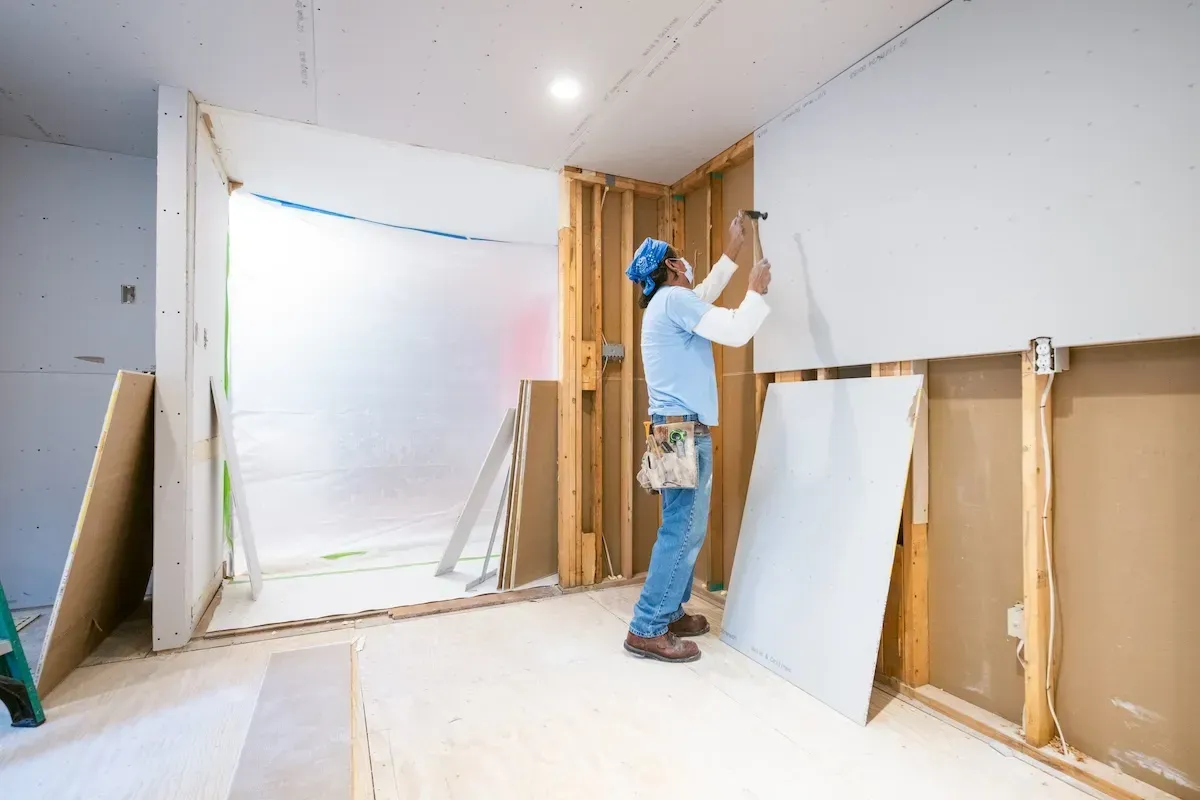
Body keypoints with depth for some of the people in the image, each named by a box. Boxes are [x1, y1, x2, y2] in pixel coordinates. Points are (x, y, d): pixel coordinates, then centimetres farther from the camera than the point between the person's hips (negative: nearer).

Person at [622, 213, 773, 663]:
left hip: (677, 429, 10)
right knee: (684, 531, -7)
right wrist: (757, 292, 1)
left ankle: (667, 613, 23)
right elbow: (736, 332, -16)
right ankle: (646, 630, 1)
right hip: (684, 430, -10)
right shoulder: (673, 299, -10)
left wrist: (732, 252, 41)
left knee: (682, 529, 14)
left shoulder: (669, 302, 20)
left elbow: (706, 294, 38)